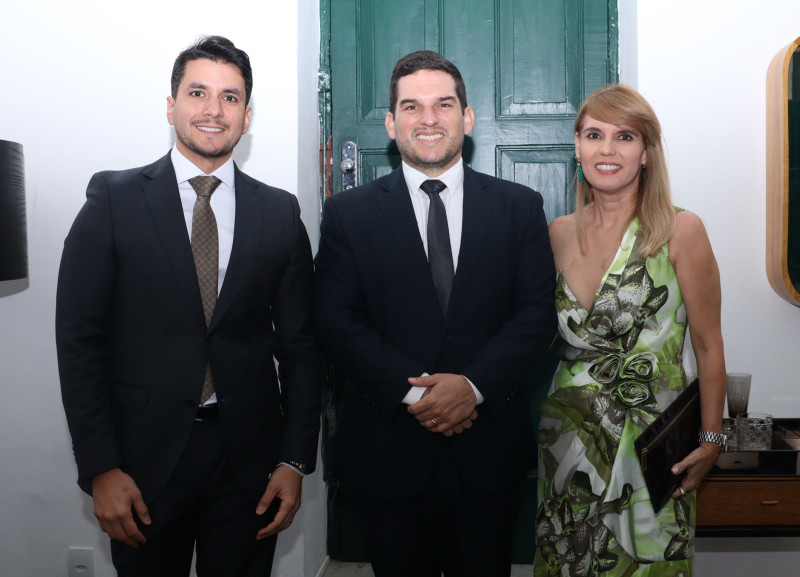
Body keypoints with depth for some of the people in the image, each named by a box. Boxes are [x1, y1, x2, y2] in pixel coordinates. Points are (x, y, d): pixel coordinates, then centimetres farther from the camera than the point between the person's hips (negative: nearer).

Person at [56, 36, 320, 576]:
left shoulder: (281, 212, 3)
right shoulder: (114, 199, -3)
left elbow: (299, 344, 4)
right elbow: (79, 338, -4)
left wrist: (295, 461, -1)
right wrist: (100, 469, -9)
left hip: (249, 460, 2)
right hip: (144, 455, -1)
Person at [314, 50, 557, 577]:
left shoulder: (519, 206, 4)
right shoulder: (349, 213, 1)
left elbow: (538, 313, -2)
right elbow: (338, 322, -5)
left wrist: (473, 385, -15)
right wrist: (413, 391, -16)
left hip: (489, 447, 1)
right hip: (389, 447, 0)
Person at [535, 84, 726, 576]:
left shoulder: (680, 231, -10)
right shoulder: (560, 234, 2)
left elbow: (708, 343, -6)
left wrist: (711, 441, -5)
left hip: (651, 435, -3)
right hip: (569, 432, 4)